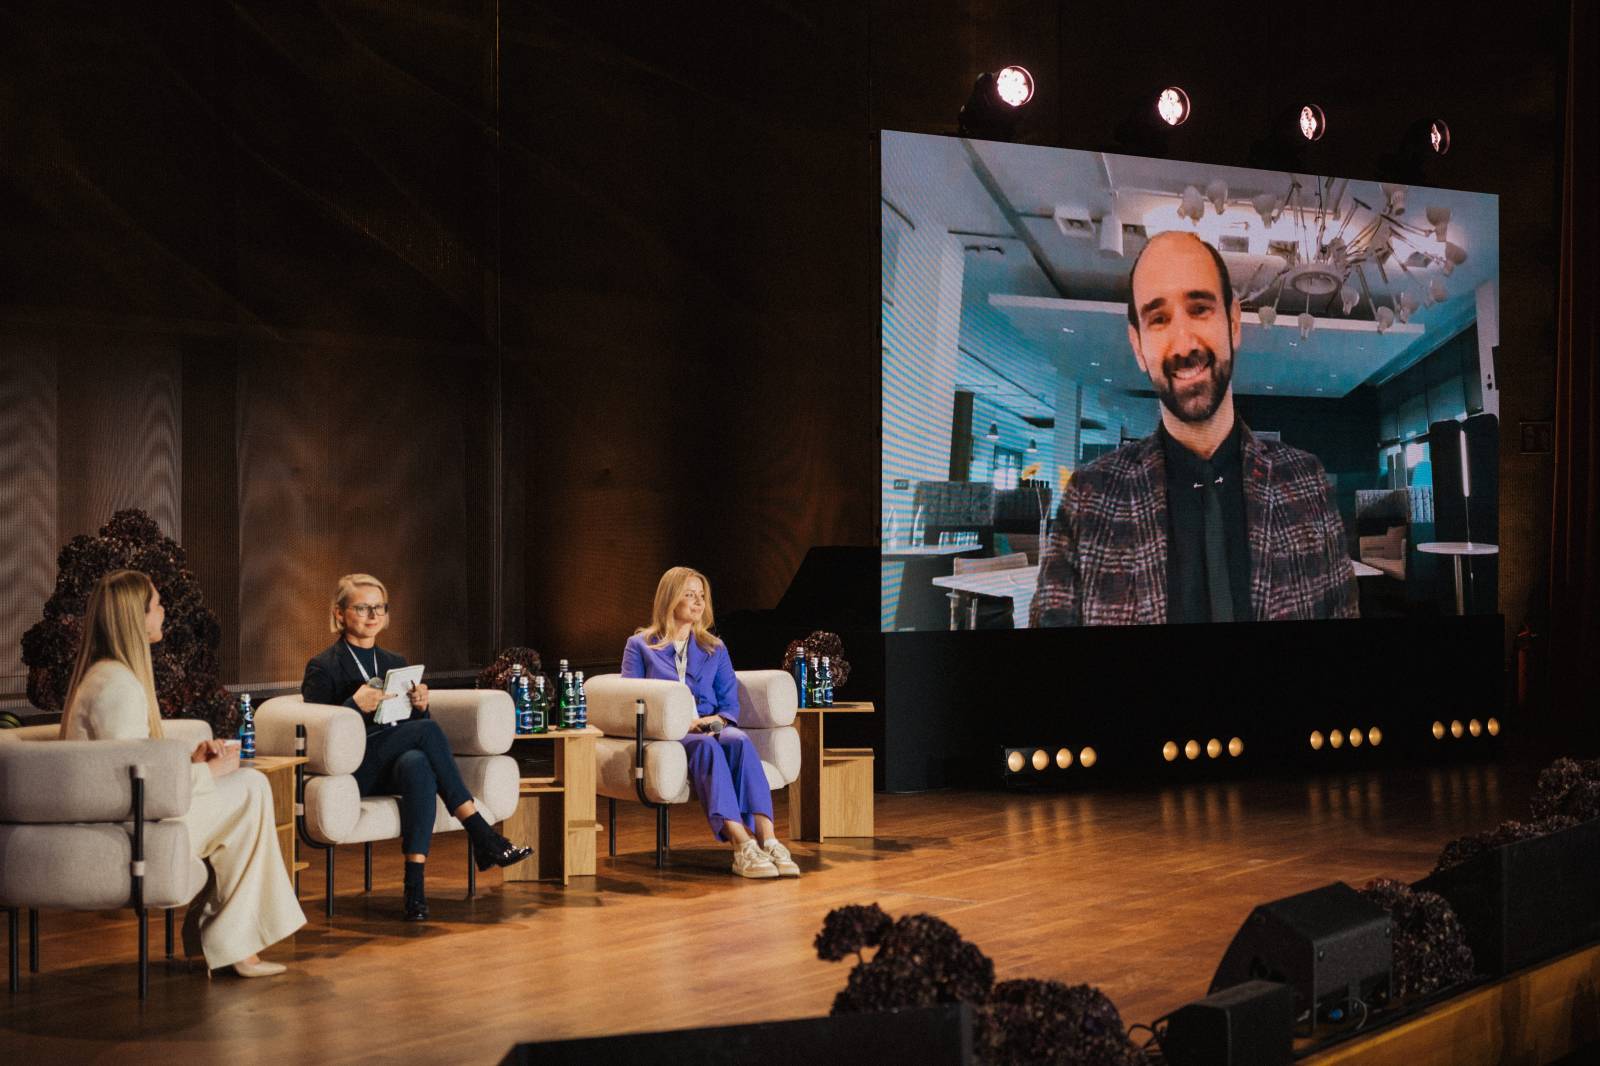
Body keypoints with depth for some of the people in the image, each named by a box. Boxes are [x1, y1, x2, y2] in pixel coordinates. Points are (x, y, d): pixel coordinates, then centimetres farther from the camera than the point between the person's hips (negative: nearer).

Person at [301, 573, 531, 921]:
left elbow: (412, 725, 19)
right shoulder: (323, 668, 3)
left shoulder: (395, 663, 21)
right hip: (352, 772, -5)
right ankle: (482, 836, -29)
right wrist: (354, 706, -22)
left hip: (398, 761, 5)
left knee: (418, 764, -35)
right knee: (429, 732, -31)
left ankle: (415, 885, -39)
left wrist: (420, 707, -3)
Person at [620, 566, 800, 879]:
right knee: (706, 745, -38)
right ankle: (742, 844, -55)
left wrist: (717, 719, -10)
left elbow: (730, 704, 14)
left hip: (709, 728, 3)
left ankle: (767, 839, -51)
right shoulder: (640, 645, 15)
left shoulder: (715, 649, 24)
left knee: (739, 740, -35)